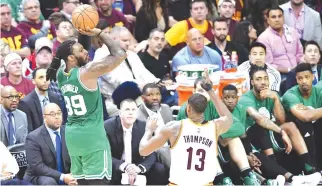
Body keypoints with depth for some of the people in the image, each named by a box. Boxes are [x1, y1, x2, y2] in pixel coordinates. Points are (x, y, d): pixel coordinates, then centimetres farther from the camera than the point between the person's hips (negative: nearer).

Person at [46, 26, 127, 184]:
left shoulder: (61, 74, 5)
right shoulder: (87, 72, -17)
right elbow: (120, 55, -16)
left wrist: (82, 35, 13)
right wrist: (99, 33, -8)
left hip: (72, 135, 8)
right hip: (92, 136, -8)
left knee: (80, 181, 12)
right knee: (97, 181, -8)